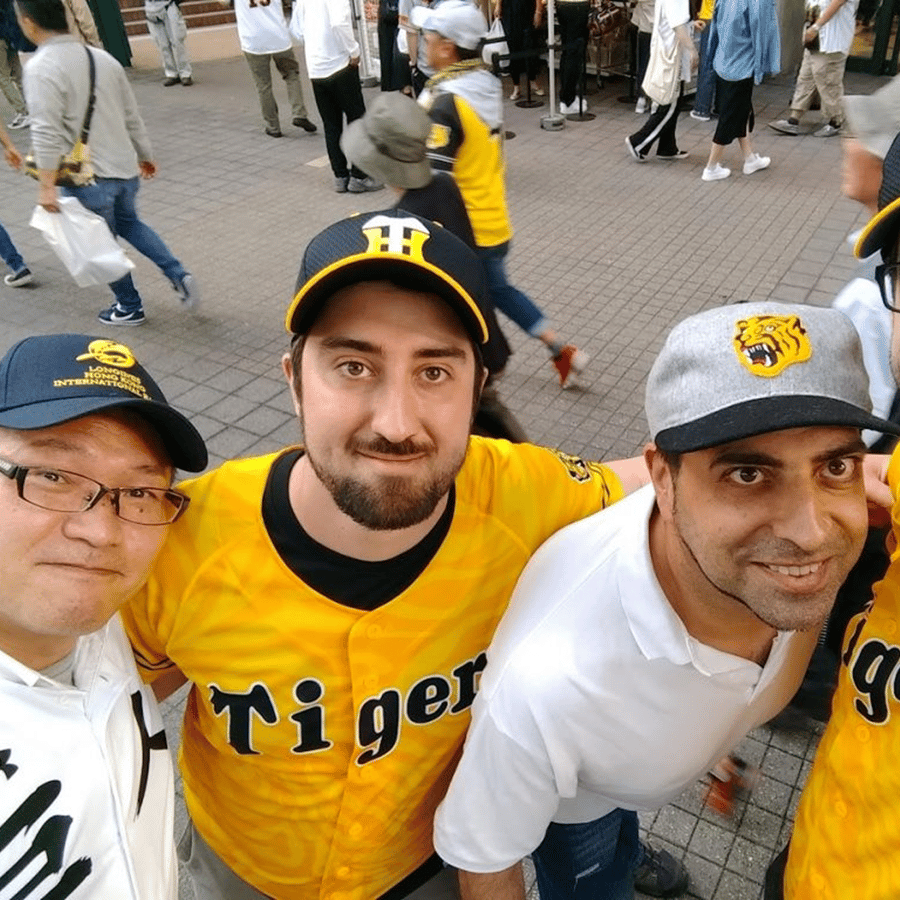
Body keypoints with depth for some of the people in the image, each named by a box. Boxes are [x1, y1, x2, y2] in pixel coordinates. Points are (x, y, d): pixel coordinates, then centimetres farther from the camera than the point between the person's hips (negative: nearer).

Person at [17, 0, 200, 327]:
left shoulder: (40, 68, -16)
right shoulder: (102, 58, 4)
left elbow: (46, 133, -23)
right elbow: (132, 116, 10)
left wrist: (46, 185, -20)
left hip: (85, 177, -6)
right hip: (124, 167, 6)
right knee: (129, 223, 28)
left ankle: (129, 308, 26)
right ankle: (178, 274, 12)